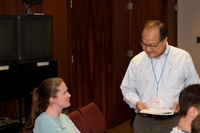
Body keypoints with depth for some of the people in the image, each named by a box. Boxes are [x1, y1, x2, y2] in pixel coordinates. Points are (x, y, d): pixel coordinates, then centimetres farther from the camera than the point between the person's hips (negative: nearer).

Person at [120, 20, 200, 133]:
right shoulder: (136, 61, 2)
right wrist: (136, 102, -8)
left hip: (174, 121, -1)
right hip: (143, 122, 1)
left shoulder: (183, 58, -2)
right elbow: (127, 89, 10)